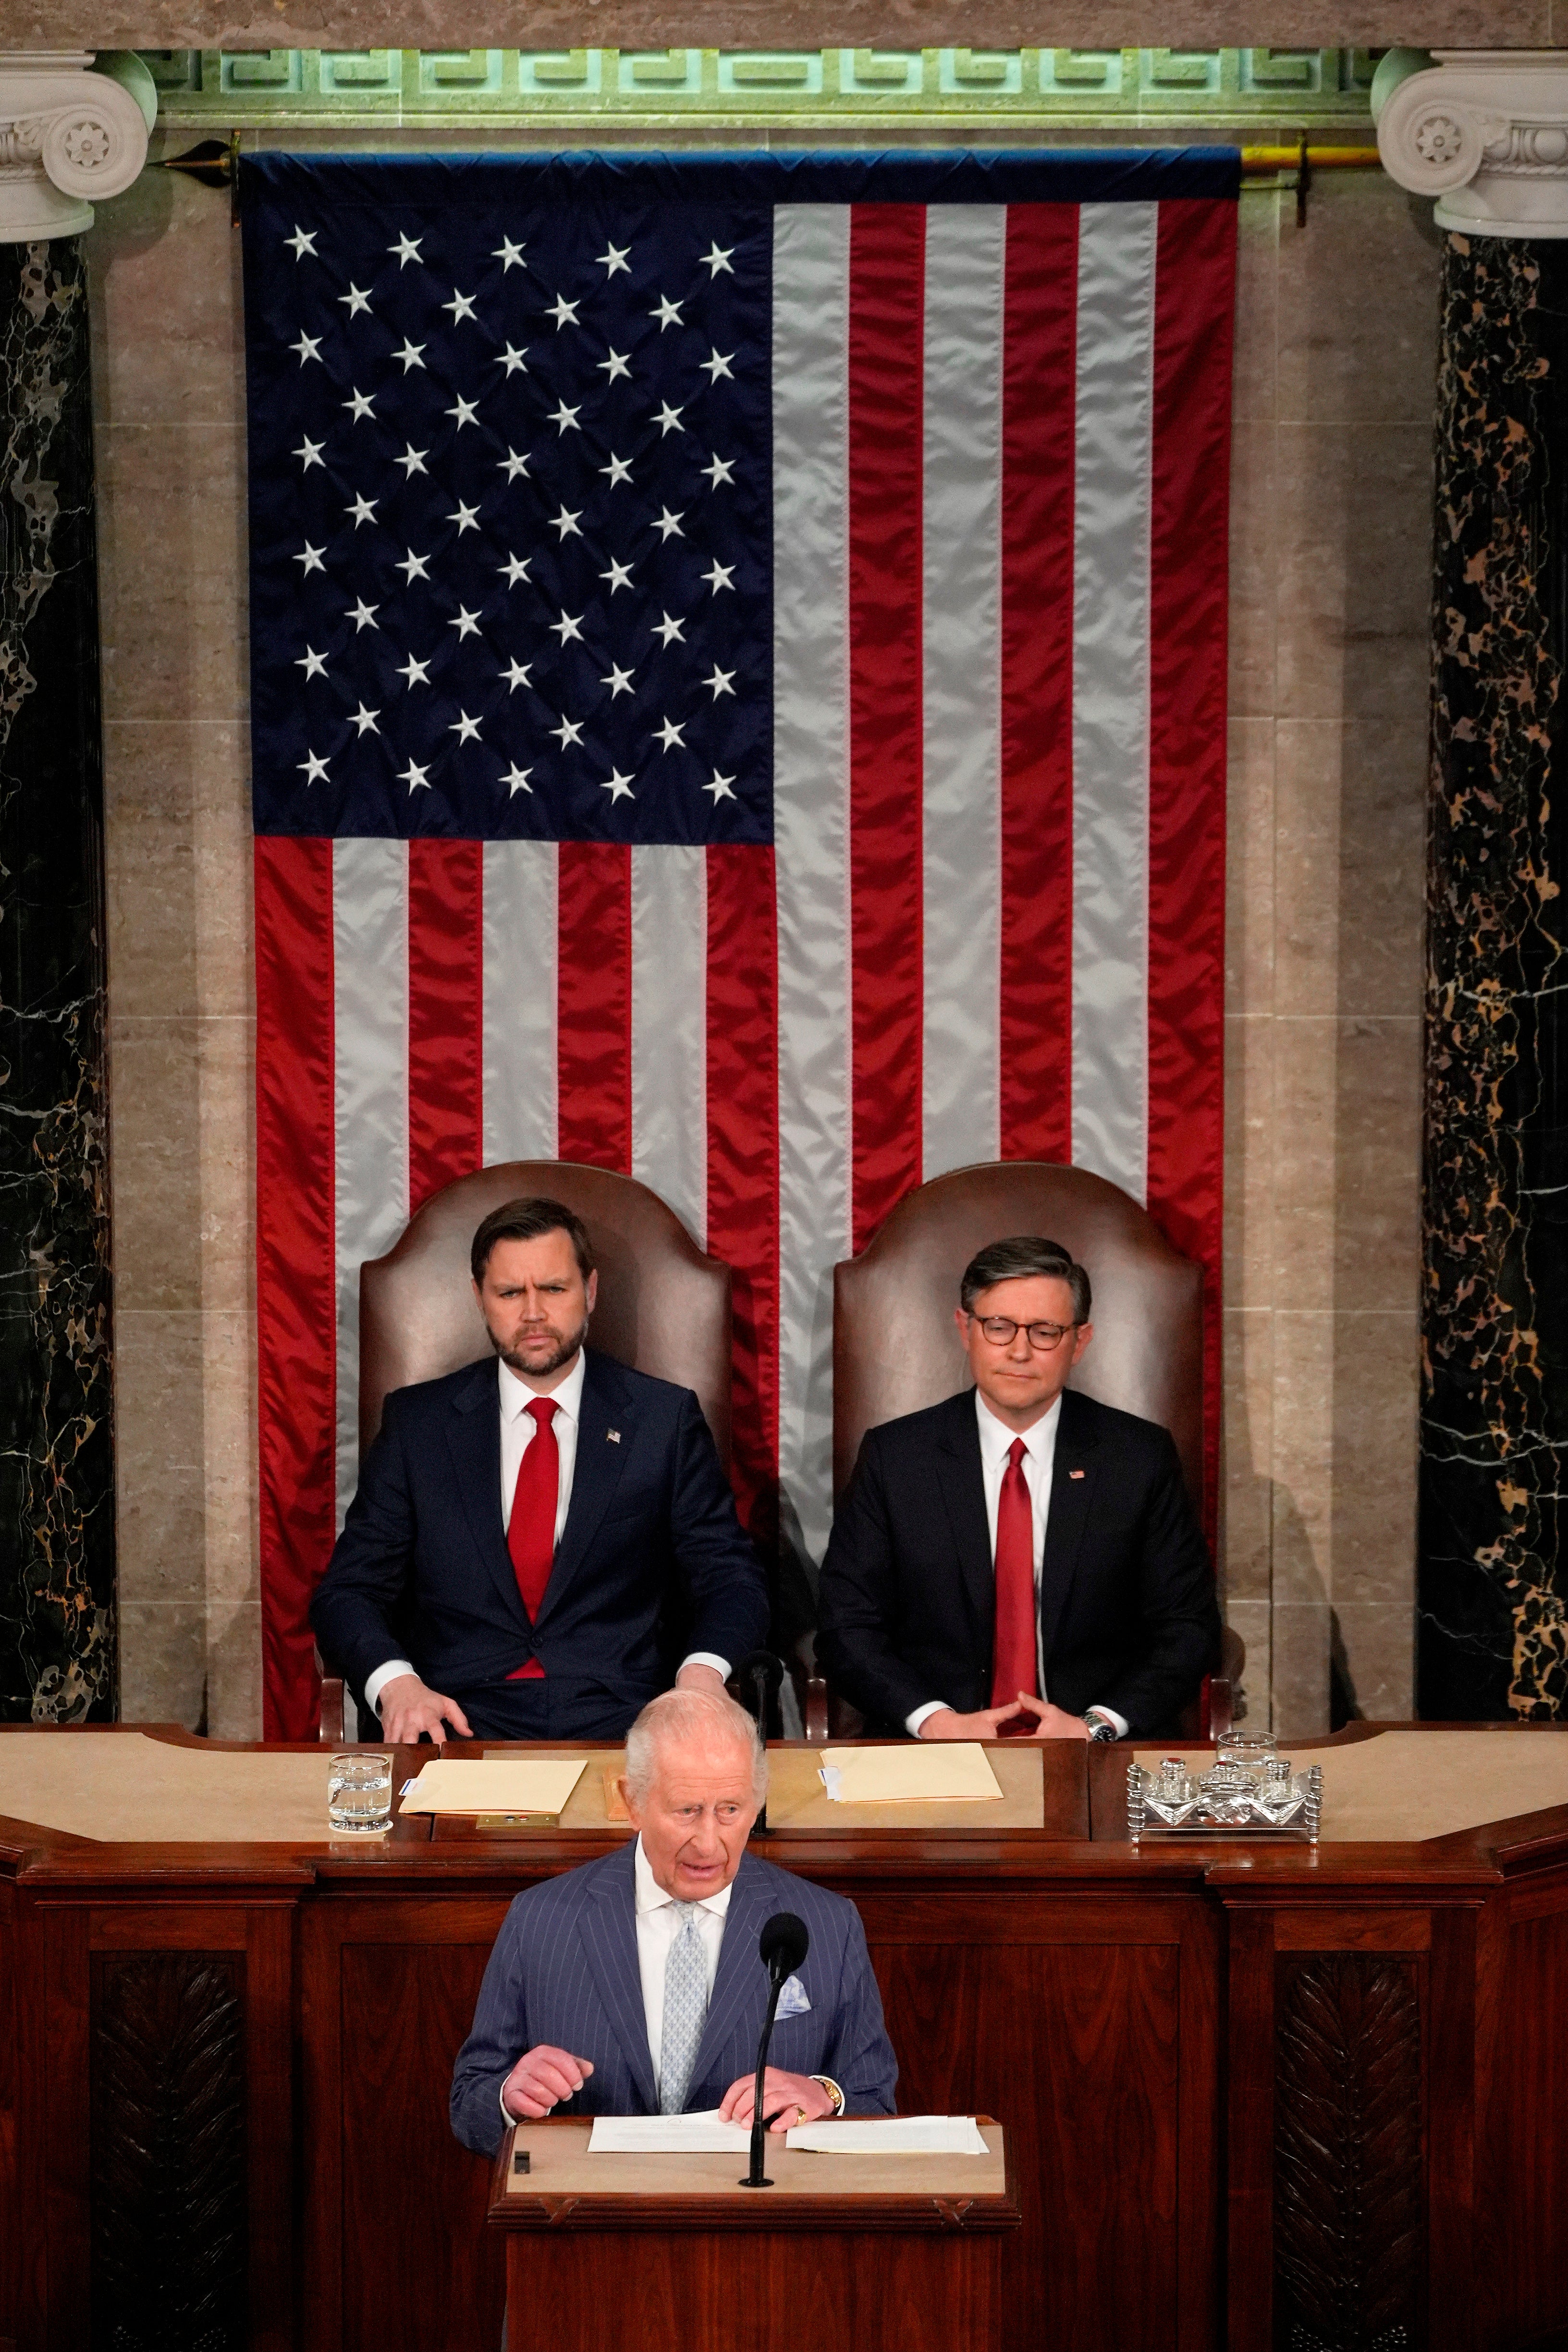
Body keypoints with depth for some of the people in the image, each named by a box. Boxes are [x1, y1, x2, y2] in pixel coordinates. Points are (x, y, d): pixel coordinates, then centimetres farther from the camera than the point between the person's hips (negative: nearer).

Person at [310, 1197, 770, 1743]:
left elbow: (732, 1578, 6)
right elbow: (348, 1589, 8)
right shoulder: (417, 1422, 10)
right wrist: (394, 1681, -14)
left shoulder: (665, 1418, 8)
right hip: (461, 1723, 0)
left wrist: (702, 1672, -16)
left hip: (618, 1721, 0)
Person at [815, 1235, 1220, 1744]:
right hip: (931, 1760, 0)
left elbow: (1187, 1626, 5)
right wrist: (935, 1720, -13)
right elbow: (846, 1626, 3)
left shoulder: (1142, 1458, 5)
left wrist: (1098, 1725, -10)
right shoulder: (893, 1457, 4)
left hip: (1096, 1764, 0)